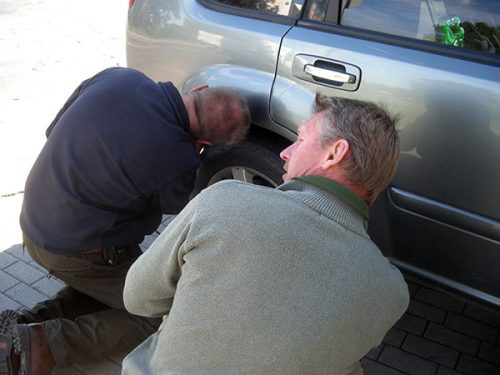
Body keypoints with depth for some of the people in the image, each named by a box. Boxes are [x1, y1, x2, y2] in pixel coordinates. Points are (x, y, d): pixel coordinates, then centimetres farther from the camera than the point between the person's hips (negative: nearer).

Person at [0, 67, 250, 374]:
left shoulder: (116, 76, -11)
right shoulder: (177, 159, -28)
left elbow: (54, 130, 4)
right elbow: (175, 204, -3)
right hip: (78, 251, -8)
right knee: (165, 315, 4)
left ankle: (29, 321, 8)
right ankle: (44, 344, -7)